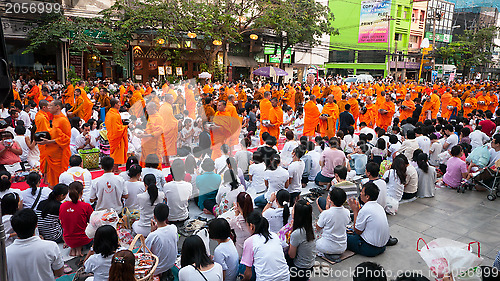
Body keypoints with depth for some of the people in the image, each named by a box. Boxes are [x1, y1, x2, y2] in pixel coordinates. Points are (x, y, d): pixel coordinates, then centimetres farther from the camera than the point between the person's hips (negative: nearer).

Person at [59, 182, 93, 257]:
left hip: (68, 240, 5)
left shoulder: (62, 206, -6)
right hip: (83, 240, -5)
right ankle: (79, 248, 7)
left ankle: (73, 248, 12)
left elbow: (62, 225, 6)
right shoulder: (86, 206, -19)